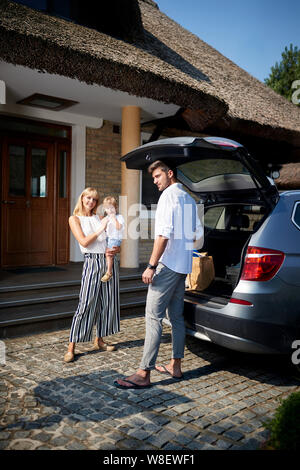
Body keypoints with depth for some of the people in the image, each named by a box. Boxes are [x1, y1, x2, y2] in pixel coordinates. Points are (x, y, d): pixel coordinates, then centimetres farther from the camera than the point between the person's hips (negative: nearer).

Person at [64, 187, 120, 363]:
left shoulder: (100, 219, 16)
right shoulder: (75, 219, 4)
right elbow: (84, 242, -8)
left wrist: (116, 249, -4)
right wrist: (100, 229, -11)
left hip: (109, 261, 5)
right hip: (92, 261, -5)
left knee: (107, 302, 8)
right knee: (86, 304, -8)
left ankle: (99, 340, 23)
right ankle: (71, 348, 0)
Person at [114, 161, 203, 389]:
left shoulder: (169, 195, -9)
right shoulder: (189, 198, 18)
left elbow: (164, 233, -20)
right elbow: (198, 233, 25)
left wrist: (151, 265, -20)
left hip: (168, 265, -9)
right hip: (184, 265, 10)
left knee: (154, 316, -10)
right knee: (176, 316, 13)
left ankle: (144, 373, -9)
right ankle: (176, 365, 21)